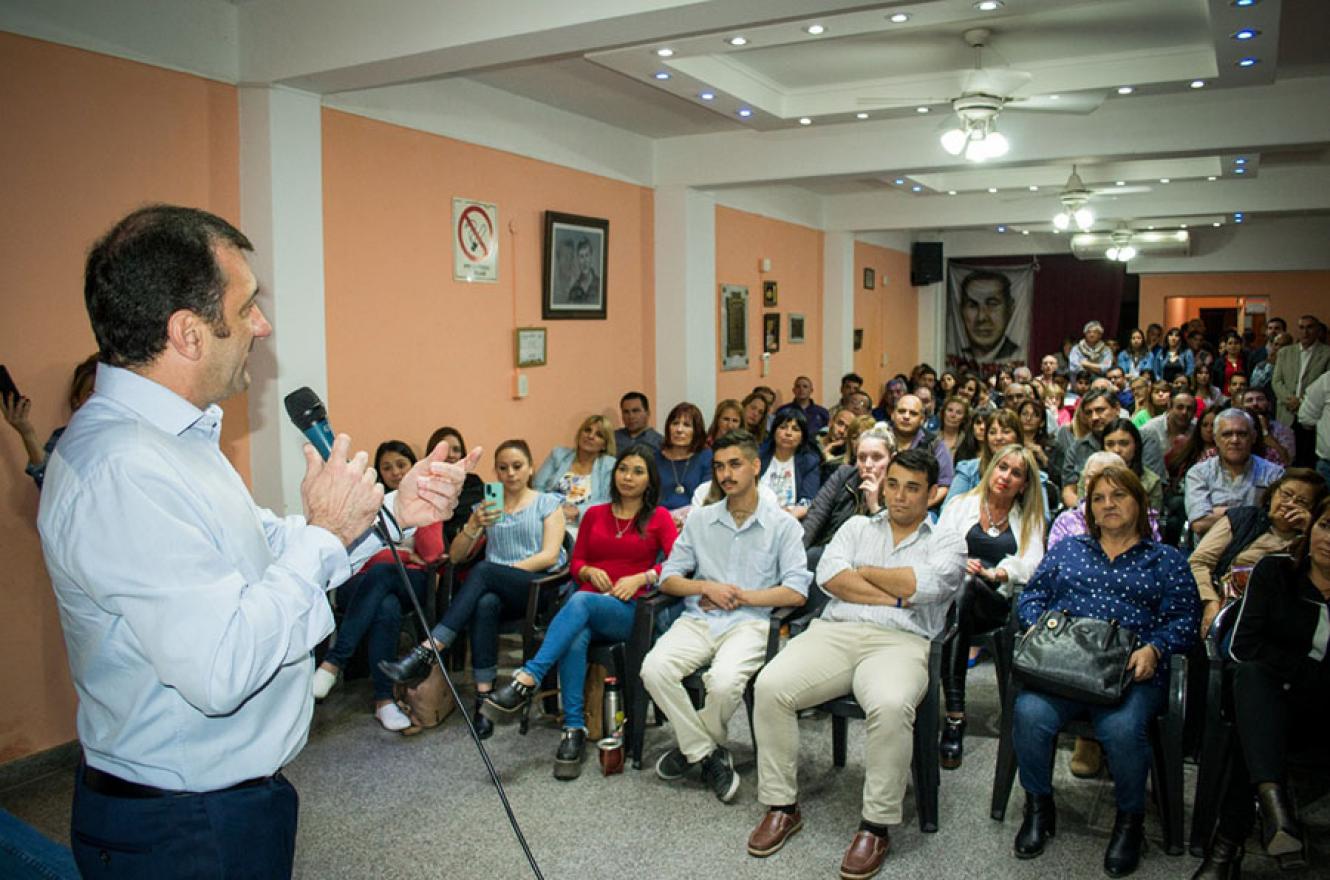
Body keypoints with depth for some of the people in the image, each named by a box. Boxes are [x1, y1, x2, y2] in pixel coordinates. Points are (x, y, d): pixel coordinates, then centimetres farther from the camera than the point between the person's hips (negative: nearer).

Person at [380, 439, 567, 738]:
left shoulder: (548, 503, 12)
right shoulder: (485, 507, 22)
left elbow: (550, 555, -2)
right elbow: (455, 557, 13)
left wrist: (505, 570, -13)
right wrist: (474, 526, -6)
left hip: (541, 587, -3)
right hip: (497, 590, 3)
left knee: (484, 570, -34)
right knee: (485, 603, -37)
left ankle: (425, 654, -39)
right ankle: (484, 697, -37)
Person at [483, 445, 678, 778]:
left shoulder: (658, 517, 10)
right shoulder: (595, 514, 21)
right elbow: (576, 563, 21)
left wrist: (641, 578, -14)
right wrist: (590, 571, -1)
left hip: (629, 610, -3)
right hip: (585, 609, 3)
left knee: (581, 601, -37)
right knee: (574, 640, -34)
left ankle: (527, 681, -43)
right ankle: (574, 731, -33)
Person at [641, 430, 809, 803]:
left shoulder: (782, 524, 4)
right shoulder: (699, 520, 15)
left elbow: (796, 592, -6)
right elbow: (669, 578, 11)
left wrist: (740, 596, -8)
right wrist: (706, 587, -7)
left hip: (749, 622, -3)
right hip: (698, 619, 3)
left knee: (724, 681, -33)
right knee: (655, 669, -26)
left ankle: (693, 746, 1)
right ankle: (708, 754, -6)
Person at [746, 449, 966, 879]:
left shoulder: (947, 542, 15)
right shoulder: (857, 526, 22)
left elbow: (925, 585, -7)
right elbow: (829, 574, 4)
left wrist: (864, 571, 4)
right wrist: (894, 597, -2)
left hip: (899, 642, -3)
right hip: (834, 632, 3)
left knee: (891, 706, -37)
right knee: (770, 687, -23)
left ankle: (877, 826, -16)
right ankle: (782, 806, -6)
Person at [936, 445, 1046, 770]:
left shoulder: (1030, 519, 20)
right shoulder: (961, 505, 20)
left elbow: (1031, 565, 1)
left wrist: (996, 573, -18)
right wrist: (959, 564, -15)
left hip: (998, 602, -1)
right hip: (951, 594, 1)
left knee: (966, 587, -36)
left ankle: (954, 716, -41)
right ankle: (955, 713, -40)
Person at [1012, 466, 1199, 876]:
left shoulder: (1166, 559, 17)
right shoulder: (1067, 549, 23)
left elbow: (1184, 619, 7)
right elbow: (1031, 596, 18)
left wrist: (1153, 648, -11)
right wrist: (1037, 627, -3)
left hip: (1130, 672, -1)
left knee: (1122, 728, -33)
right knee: (1029, 713, -29)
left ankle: (1130, 818, -3)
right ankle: (1039, 807, -3)